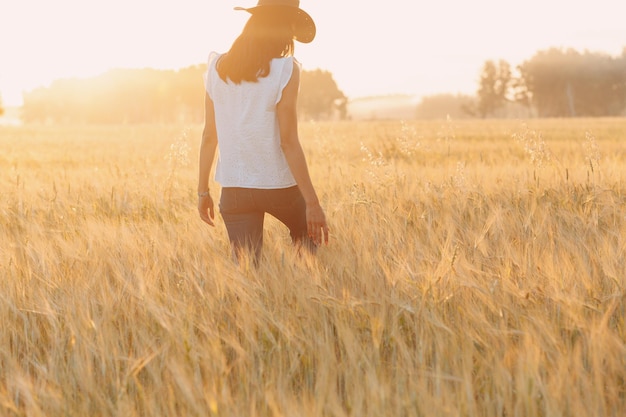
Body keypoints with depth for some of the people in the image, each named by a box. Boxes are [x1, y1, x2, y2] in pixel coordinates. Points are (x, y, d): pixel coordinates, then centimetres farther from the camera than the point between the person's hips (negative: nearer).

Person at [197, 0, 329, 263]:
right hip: (278, 184, -3)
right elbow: (288, 142, -15)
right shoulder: (284, 69, -11)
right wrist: (312, 202, -12)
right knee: (309, 241, 25)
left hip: (233, 188, 3)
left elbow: (209, 136, 4)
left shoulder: (217, 67, 2)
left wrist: (203, 191, 13)